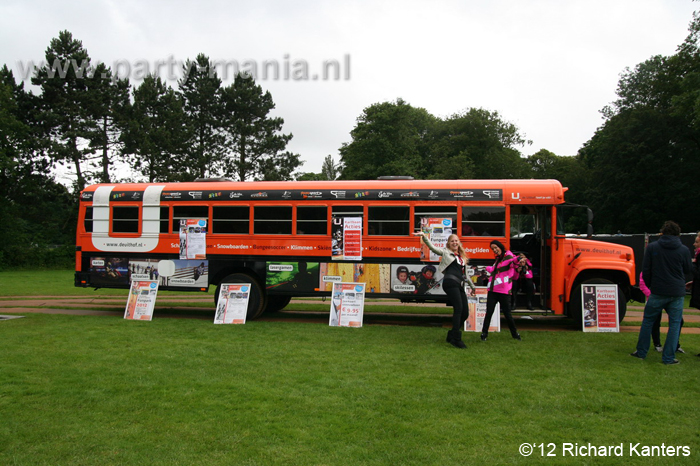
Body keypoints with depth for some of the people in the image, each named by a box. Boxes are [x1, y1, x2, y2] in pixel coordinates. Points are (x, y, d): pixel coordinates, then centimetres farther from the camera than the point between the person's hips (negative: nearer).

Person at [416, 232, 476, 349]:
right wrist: (424, 237, -18)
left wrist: (472, 286, 42)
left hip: (459, 285, 7)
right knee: (458, 309, -19)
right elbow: (432, 247, -3)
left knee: (465, 313, 0)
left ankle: (452, 335, 17)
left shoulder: (462, 257, 28)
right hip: (450, 283, -7)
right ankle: (456, 339, -17)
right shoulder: (446, 252, 12)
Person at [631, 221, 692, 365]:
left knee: (648, 321, 13)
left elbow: (645, 270, -2)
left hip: (658, 292, 0)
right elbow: (688, 270, 10)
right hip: (677, 293, 0)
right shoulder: (684, 250, -3)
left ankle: (641, 352, 17)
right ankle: (668, 357, 9)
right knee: (674, 324, 9)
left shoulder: (652, 247, -4)